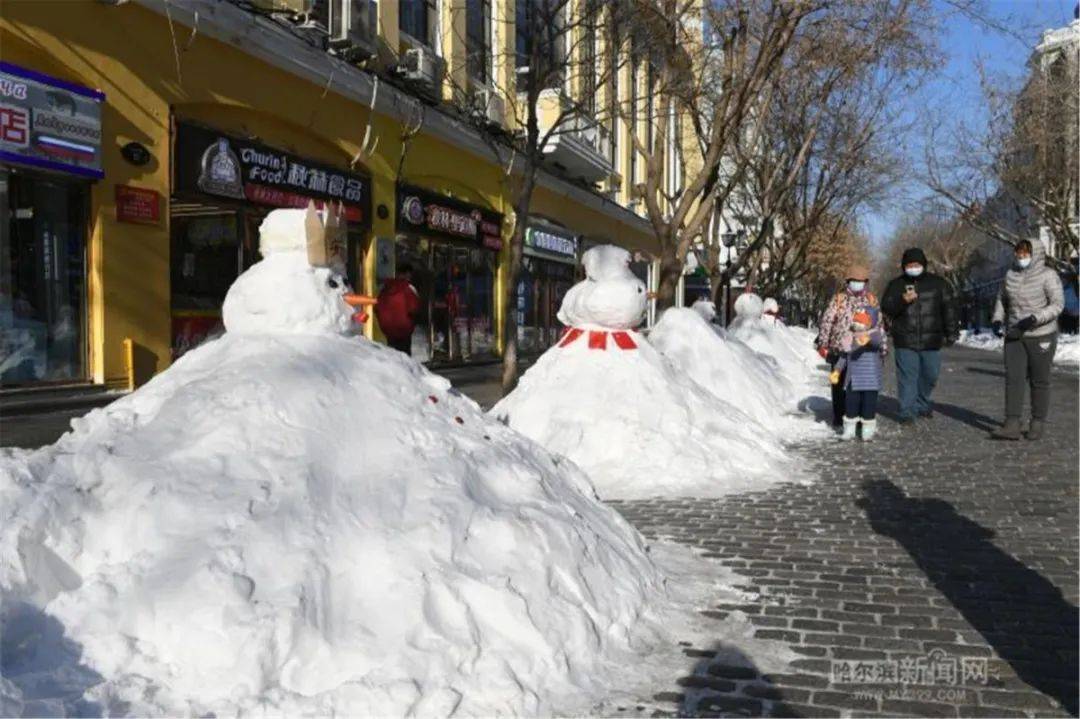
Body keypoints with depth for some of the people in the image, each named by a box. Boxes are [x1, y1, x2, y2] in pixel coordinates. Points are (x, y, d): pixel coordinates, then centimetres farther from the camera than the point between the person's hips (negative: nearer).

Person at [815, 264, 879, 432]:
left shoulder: (871, 300, 9)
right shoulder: (839, 299, 1)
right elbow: (825, 322, -2)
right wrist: (822, 344, -9)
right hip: (839, 350, -2)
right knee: (839, 385, 5)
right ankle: (838, 420, 13)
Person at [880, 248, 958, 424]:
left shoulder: (938, 284, 6)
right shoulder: (896, 285, 5)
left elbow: (949, 308, 9)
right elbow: (886, 308, -2)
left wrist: (951, 333, 5)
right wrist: (902, 300, -20)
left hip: (931, 341, 2)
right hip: (905, 341, -2)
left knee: (930, 374, 9)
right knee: (907, 376, -4)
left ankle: (921, 404, 30)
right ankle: (907, 412, 1)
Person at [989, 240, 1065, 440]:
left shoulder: (1048, 275, -10)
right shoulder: (1011, 275, 6)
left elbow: (1058, 304, -15)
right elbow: (1002, 299, 18)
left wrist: (1035, 319, -27)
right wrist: (997, 319, 2)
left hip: (1041, 336, -4)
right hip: (1014, 336, 4)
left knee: (1039, 381, 6)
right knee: (1013, 378, -5)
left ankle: (1038, 423, 19)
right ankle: (1012, 425, -8)